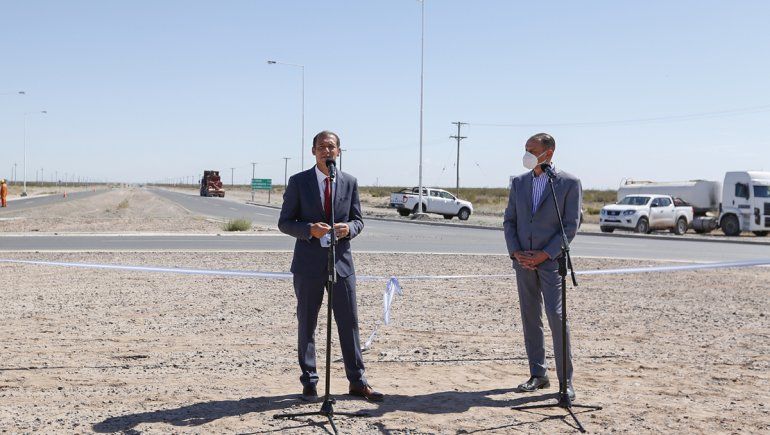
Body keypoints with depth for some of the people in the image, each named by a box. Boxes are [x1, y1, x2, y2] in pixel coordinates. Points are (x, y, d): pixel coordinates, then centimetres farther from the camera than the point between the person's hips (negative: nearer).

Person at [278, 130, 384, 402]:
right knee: (307, 324, 6)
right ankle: (309, 383, 17)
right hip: (309, 264, -2)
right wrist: (309, 229, -19)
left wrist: (348, 228, -14)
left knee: (349, 323, 5)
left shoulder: (350, 182, 7)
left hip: (341, 261, 2)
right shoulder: (298, 182, -1)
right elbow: (284, 222, -1)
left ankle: (357, 382, 15)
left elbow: (358, 220, 10)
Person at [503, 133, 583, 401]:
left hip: (551, 260, -5)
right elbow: (509, 220, 11)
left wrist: (545, 254, -13)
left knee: (555, 316, -11)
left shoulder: (569, 183, -3)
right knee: (530, 318, 7)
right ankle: (538, 375, 16)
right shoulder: (519, 182, 11)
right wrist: (515, 253, -3)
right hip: (523, 260, 5)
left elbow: (571, 225, -6)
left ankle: (565, 380, -3)